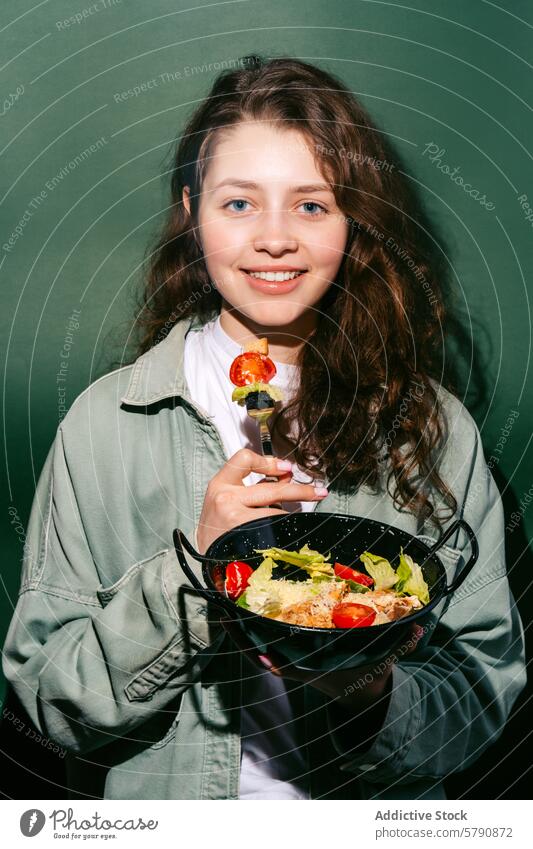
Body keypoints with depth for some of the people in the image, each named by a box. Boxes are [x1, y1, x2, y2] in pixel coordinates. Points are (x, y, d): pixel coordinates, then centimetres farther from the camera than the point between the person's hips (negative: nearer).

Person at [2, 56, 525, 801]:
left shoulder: (434, 427, -7)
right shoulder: (107, 421, -10)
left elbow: (489, 680, -3)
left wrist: (379, 698, -21)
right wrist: (190, 569, -22)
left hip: (375, 807, 1)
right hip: (161, 801, 0)